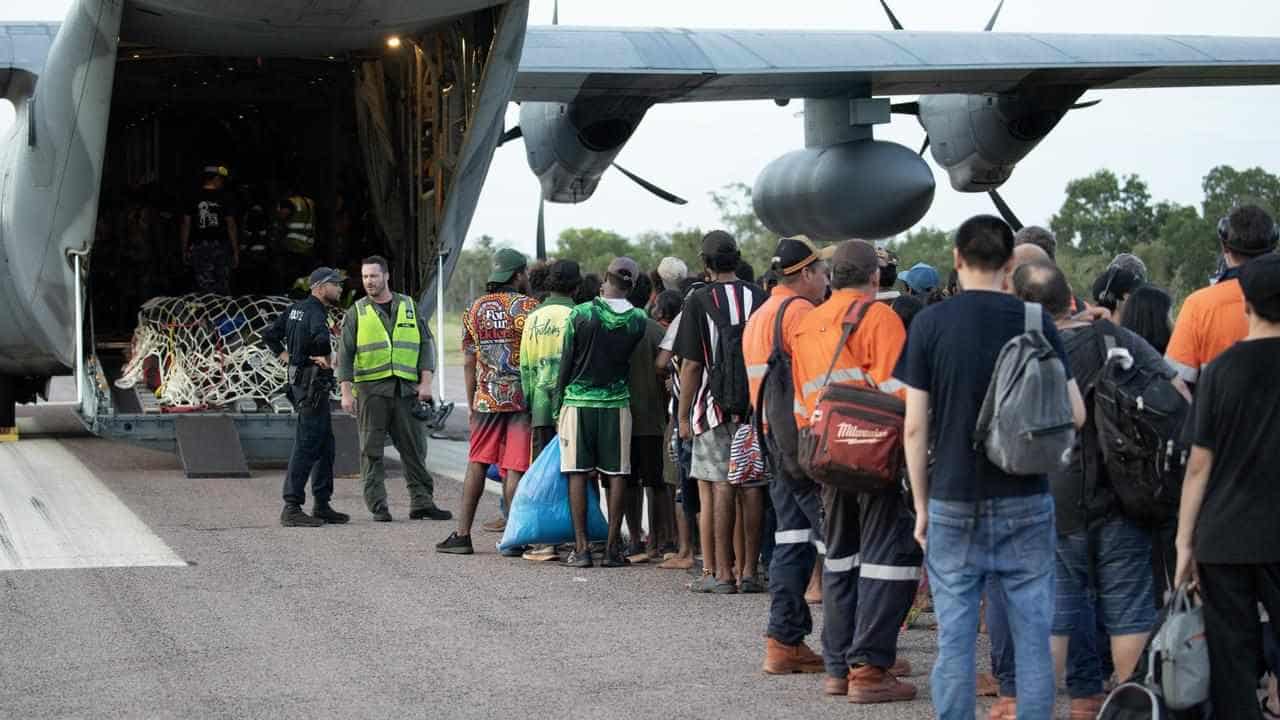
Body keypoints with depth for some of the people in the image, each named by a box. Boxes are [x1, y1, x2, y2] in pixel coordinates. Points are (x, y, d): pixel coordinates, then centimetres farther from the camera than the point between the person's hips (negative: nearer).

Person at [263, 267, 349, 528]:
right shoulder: (315, 312, -16)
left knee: (325, 445, 14)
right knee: (307, 445, -9)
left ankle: (322, 506, 18)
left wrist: (286, 356, 15)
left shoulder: (296, 309, 13)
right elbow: (321, 336, -38)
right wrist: (326, 357, -21)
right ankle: (291, 509, -9)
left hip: (299, 378, 10)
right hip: (313, 382, -10)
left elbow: (269, 334, 20)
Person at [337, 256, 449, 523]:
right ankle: (378, 506, 1)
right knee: (372, 450, -2)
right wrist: (346, 392, -4)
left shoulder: (409, 307, 11)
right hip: (370, 388, -1)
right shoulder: (357, 313, 7)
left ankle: (421, 501, 5)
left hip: (406, 388, 1)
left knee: (414, 447, 1)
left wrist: (426, 381, -1)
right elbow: (345, 354, 5)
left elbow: (426, 344, 10)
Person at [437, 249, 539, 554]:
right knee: (515, 468, -4)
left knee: (477, 463, 12)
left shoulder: (475, 309, 9)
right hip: (521, 398, -4)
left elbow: (469, 363, 11)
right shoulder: (528, 307, -6)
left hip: (486, 399, 4)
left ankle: (462, 534, 10)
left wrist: (472, 404, 18)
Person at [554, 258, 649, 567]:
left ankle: (580, 547, 1)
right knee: (617, 474, 6)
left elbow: (567, 360, -2)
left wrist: (558, 400, 7)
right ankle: (612, 547, 6)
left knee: (578, 473, 3)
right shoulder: (638, 319, -2)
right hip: (617, 402, 1)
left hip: (579, 402, -1)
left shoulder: (580, 314, -7)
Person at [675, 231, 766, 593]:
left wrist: (683, 415, 0)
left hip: (715, 408, -3)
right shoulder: (759, 298, 4)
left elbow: (691, 364, -7)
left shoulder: (699, 301, -5)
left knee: (718, 488, 1)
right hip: (757, 409, 3)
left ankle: (720, 573, 1)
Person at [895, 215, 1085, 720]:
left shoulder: (931, 322, -3)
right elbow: (1074, 415, 0)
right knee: (1033, 636, 6)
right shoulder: (1035, 321, -1)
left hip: (954, 501, 0)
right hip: (1026, 500, 1)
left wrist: (921, 504, 6)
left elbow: (915, 425, -3)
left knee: (955, 640, 5)